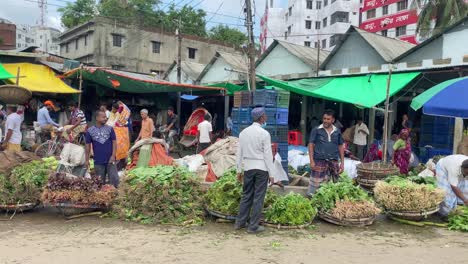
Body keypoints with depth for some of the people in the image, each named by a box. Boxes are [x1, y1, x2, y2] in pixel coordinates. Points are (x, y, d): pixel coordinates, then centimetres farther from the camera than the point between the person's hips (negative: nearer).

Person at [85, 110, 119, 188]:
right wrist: (87, 160, 3)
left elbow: (114, 142, 0)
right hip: (98, 162, 0)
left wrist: (113, 156, -10)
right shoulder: (90, 131, 0)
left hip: (110, 160, 0)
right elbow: (88, 146, 4)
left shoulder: (110, 129, 0)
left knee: (114, 179, 0)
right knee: (100, 182, 11)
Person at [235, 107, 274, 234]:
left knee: (246, 195, 14)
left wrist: (239, 170, 15)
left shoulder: (243, 132, 6)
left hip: (248, 168, 5)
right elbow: (268, 155, -9)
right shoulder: (264, 134, -9)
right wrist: (271, 174, -4)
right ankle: (253, 226, 7)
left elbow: (239, 153, 9)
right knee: (258, 197, 2)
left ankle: (240, 222, 19)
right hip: (262, 168, -5)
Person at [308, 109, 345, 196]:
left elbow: (340, 147, 15)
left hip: (334, 162, 4)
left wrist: (342, 162, 10)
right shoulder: (316, 130, 0)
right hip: (319, 161, -3)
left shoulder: (337, 131, 9)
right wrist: (311, 161, -8)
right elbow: (311, 145, 0)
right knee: (315, 183, -6)